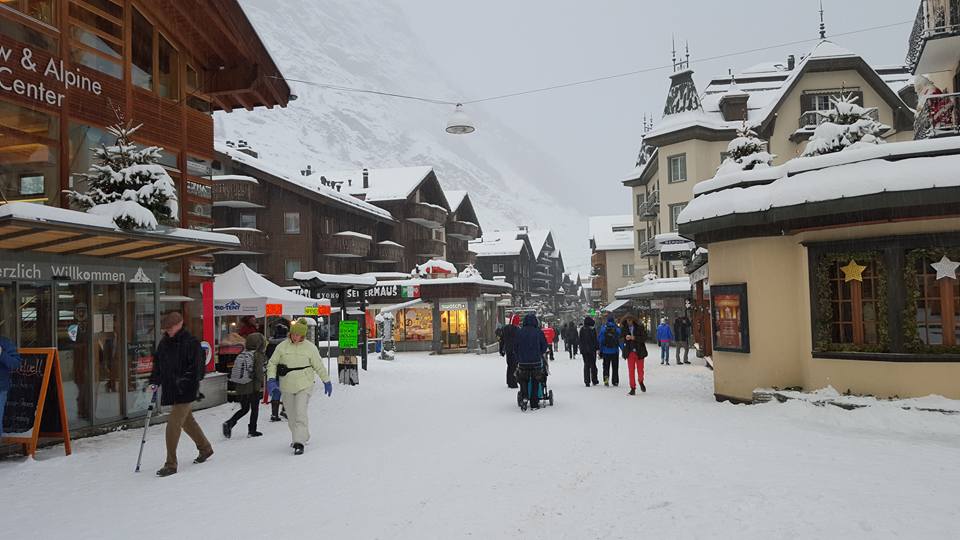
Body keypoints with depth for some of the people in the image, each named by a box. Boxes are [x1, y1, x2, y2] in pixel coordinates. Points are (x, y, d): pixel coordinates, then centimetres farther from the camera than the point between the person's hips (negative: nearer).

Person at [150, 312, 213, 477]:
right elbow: (157, 363, 17)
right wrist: (154, 382, 7)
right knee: (187, 421, 20)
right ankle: (205, 449, 39)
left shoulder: (191, 342, -13)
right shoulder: (164, 342, 9)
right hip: (170, 390, 8)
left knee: (173, 424, -10)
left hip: (185, 391, -8)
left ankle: (171, 464, -1)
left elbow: (196, 367, -15)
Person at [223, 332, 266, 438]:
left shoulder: (242, 354, 8)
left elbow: (236, 369, 12)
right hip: (253, 387, -6)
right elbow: (259, 371, -17)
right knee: (254, 409, 10)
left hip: (240, 387, 6)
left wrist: (236, 386, 20)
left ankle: (229, 423, -3)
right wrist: (261, 384, -11)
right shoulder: (258, 355, -10)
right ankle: (252, 430, 13)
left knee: (244, 408, 16)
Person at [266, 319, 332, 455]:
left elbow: (319, 366, 6)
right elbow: (272, 363, 7)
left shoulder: (310, 347, -3)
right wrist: (271, 379, -8)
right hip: (286, 387, 3)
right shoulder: (282, 346, 0)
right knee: (291, 416, 11)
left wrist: (327, 381, 11)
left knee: (300, 413, -15)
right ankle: (302, 437, 31)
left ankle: (299, 443, -13)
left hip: (304, 386, -3)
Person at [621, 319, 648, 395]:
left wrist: (634, 338, -22)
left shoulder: (640, 327, -4)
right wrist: (625, 338, -18)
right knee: (631, 371, -1)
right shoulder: (624, 329, 3)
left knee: (640, 370, 4)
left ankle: (641, 382, 35)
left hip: (639, 352, -1)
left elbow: (644, 338, -10)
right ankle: (633, 388, 9)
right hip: (630, 352, 1)